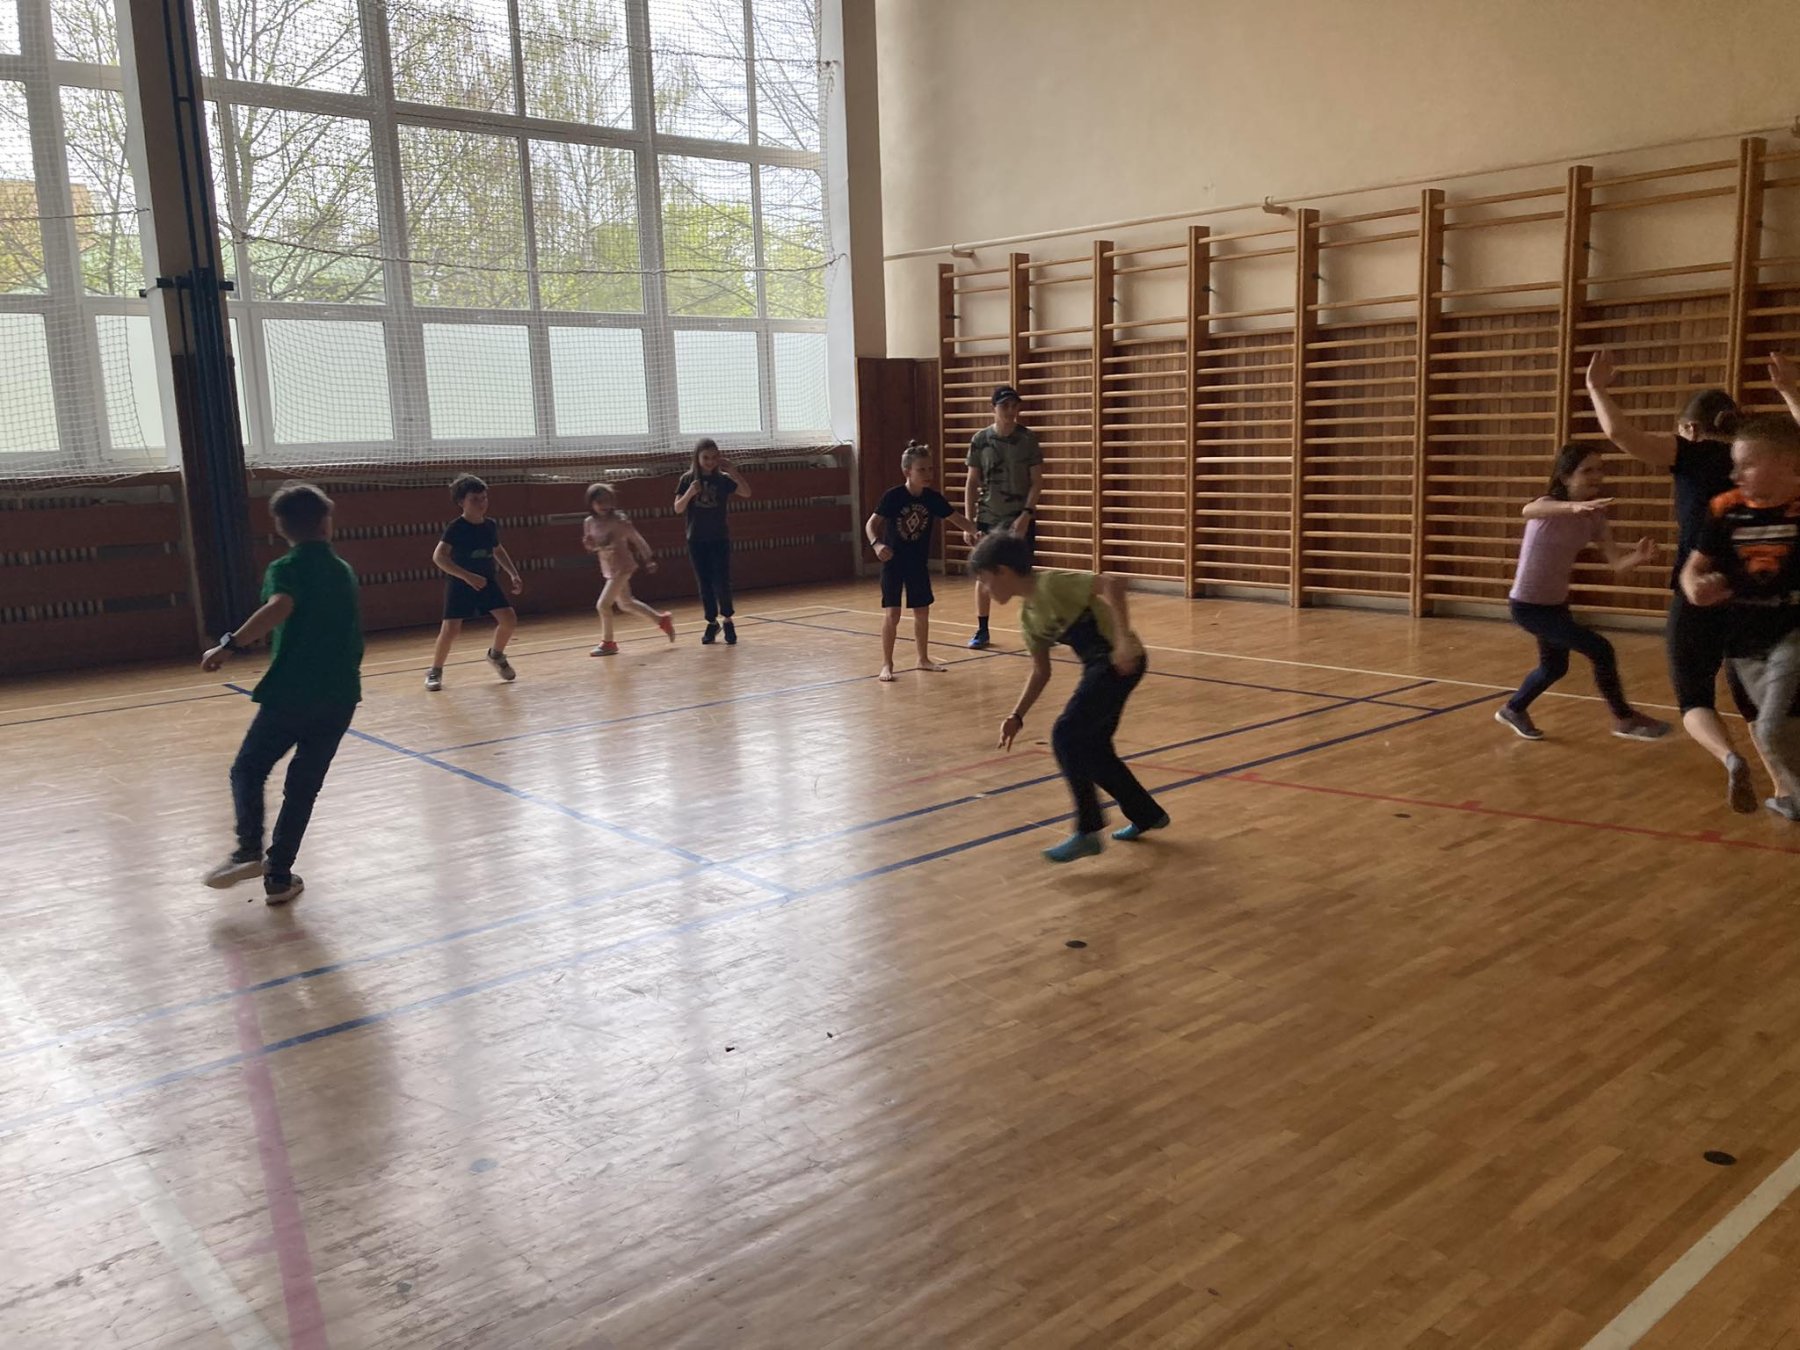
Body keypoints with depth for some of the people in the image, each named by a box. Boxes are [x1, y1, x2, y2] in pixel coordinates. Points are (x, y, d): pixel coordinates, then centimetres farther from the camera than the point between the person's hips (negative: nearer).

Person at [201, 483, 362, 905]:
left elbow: (280, 607, -27)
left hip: (290, 693, -4)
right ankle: (279, 876, 11)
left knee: (248, 770, 15)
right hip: (339, 698, 4)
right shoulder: (344, 572, 13)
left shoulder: (285, 568, -5)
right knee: (303, 786, 12)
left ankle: (249, 851, -3)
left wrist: (230, 645, -29)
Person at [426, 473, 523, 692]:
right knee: (451, 628, -14)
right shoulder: (456, 528, -17)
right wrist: (468, 576, -34)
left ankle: (496, 655, 21)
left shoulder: (491, 526, 0)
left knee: (509, 618, -8)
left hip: (487, 580, 5)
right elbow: (438, 556, -27)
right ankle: (435, 671, 7)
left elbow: (498, 551, 20)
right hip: (459, 584, -5)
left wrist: (513, 574, 11)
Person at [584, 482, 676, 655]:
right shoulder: (589, 523, 1)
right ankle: (662, 620, 35)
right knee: (625, 603, 20)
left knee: (603, 604, -11)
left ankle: (608, 643, 5)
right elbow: (593, 548, 12)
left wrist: (648, 559, -9)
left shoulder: (618, 520, -16)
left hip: (622, 568, -8)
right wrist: (589, 544, -11)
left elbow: (636, 539, -10)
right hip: (609, 570, 8)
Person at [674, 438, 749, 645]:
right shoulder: (688, 479, -1)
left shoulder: (723, 479, -3)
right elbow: (678, 509, -5)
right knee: (705, 584, 6)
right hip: (696, 540, 1)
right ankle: (712, 623, 18)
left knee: (722, 582, -7)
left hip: (720, 539, -1)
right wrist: (690, 493, -22)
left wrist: (731, 470, -22)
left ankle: (728, 621, 11)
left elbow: (746, 492, -16)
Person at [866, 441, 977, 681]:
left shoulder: (933, 498, -5)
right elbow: (871, 524, -14)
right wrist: (877, 544, -32)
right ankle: (887, 664, 3)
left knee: (922, 612, 12)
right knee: (891, 614, -7)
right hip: (893, 562, -4)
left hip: (918, 563, 4)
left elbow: (957, 519, 0)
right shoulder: (893, 496, -17)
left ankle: (923, 659, 28)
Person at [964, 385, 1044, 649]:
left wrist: (1026, 514, -14)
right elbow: (971, 483, 2)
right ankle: (982, 630, 16)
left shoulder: (1028, 438, -4)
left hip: (1021, 519, -1)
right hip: (988, 519, 1)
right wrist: (968, 521, -2)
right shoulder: (980, 440, -2)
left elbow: (1037, 481, -3)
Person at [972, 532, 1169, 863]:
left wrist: (1123, 639, -34)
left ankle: (1088, 832, -6)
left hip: (1121, 661, -9)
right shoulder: (1028, 617, 11)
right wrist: (1017, 717, 11)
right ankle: (1147, 814, 32)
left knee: (1066, 736, -14)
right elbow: (1041, 672, 18)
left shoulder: (1051, 583, -16)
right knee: (1091, 748, 13)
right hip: (1100, 667, 9)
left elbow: (1113, 584, -27)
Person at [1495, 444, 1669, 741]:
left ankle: (1513, 710, 47)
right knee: (1601, 651, -14)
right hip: (1528, 605, -9)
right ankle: (1624, 719, 3)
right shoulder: (1550, 505, -21)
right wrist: (1573, 506, -67)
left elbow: (1617, 562, -7)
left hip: (1556, 603, 9)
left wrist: (1639, 557, -31)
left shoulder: (1594, 517, 0)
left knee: (1555, 667, 24)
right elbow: (1528, 510, -48)